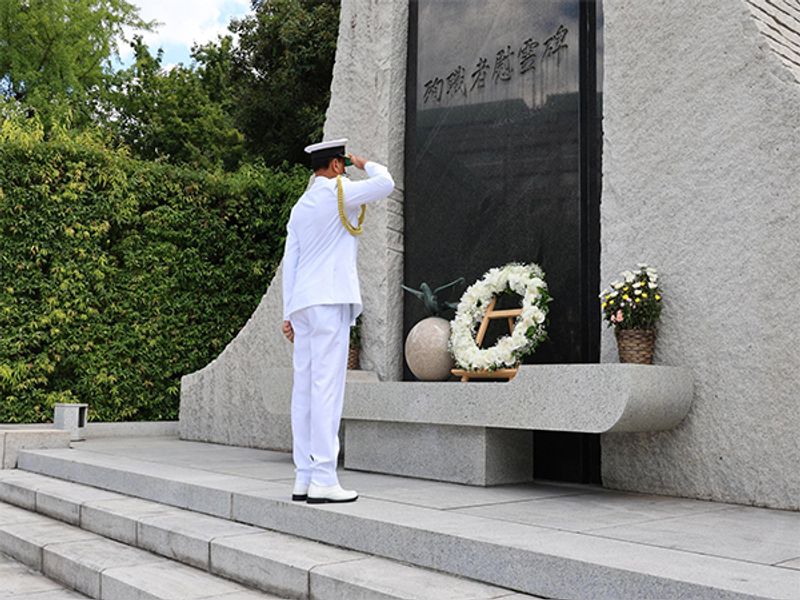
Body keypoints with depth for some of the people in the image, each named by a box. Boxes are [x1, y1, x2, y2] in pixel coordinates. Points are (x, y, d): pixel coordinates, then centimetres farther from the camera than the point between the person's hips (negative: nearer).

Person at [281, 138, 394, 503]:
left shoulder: (300, 207, 20)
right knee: (326, 387, -9)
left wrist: (288, 313, 17)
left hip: (303, 303, 8)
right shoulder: (337, 192, -2)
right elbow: (385, 184, -1)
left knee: (304, 388, 6)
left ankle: (303, 478, 8)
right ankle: (323, 480, -9)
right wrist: (365, 164, 18)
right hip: (330, 299, -8)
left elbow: (289, 262, 17)